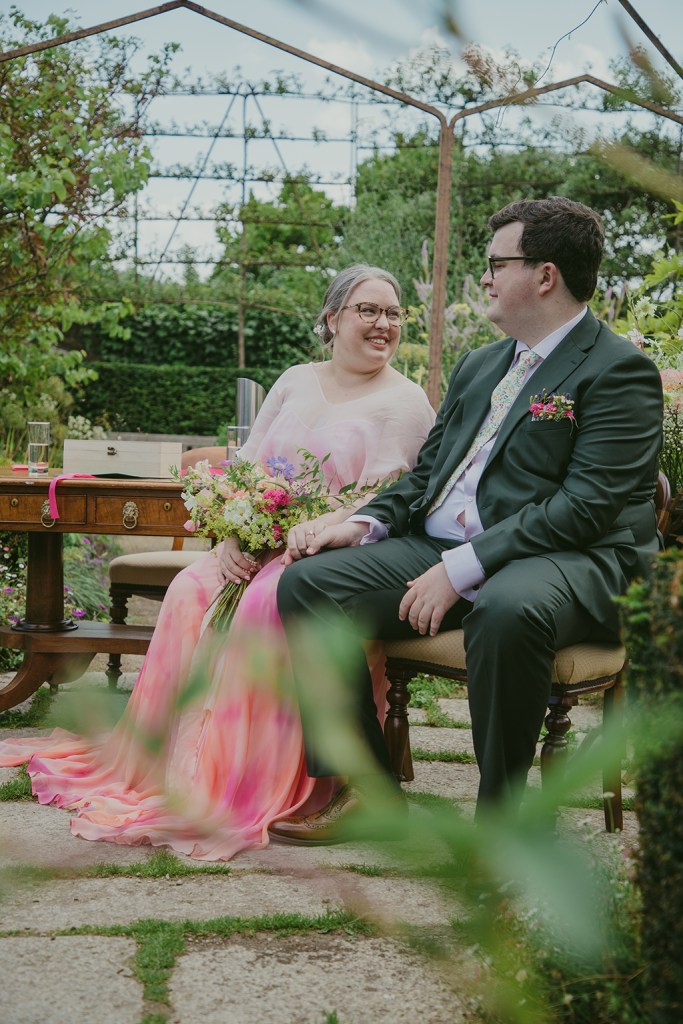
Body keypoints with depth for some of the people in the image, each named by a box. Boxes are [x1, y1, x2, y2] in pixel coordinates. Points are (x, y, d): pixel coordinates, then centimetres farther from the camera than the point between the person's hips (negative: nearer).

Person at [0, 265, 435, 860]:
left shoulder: (404, 402, -1)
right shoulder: (294, 383, 15)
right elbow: (246, 469, 11)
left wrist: (315, 531, -25)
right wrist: (233, 535, -7)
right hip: (259, 550, 5)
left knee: (267, 602, -34)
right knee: (193, 591, -23)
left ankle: (237, 786, -28)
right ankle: (159, 760, -18)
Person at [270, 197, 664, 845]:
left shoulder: (619, 370, -6)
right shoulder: (478, 366, 22)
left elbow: (586, 506, -16)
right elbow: (426, 473, 24)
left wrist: (462, 569, -22)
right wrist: (368, 522, 2)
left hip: (567, 559, -8)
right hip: (440, 548, 8)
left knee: (508, 611, -41)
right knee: (308, 583, -9)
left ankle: (500, 812, -20)